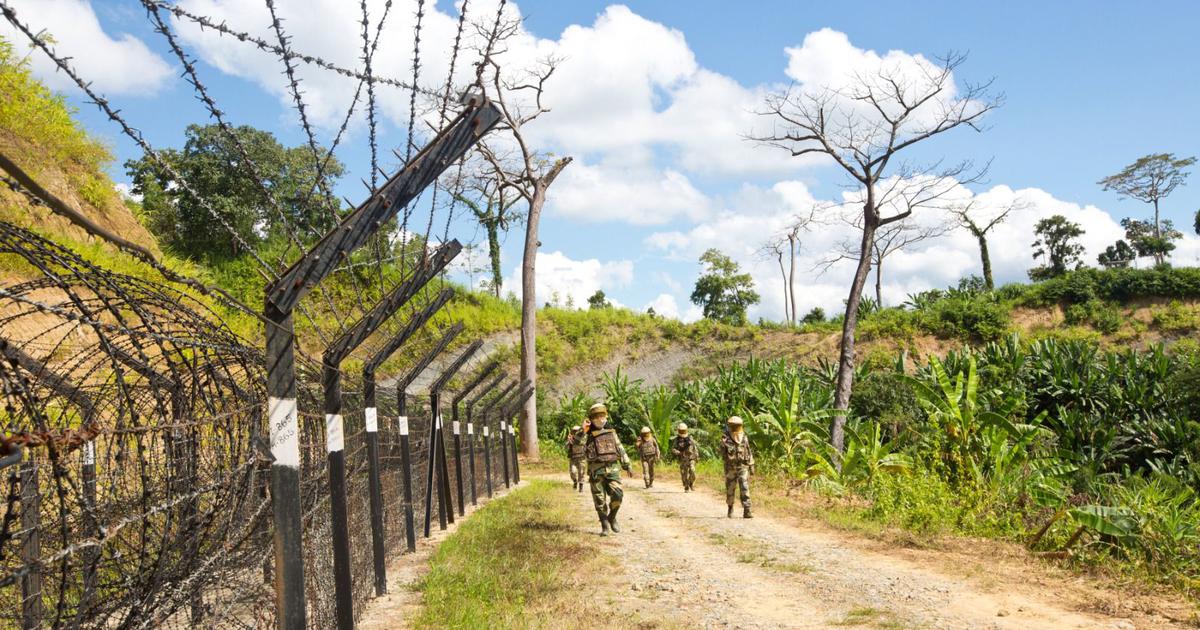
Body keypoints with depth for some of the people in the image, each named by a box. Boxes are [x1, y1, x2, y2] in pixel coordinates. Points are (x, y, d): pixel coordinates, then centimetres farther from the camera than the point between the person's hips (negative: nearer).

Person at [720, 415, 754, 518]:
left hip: (743, 467, 1)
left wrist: (751, 466, 11)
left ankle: (746, 512, -12)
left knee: (745, 489, -10)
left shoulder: (744, 438, 4)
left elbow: (749, 453, 12)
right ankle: (730, 508, 30)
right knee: (730, 490, 8)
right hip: (730, 468, -1)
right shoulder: (725, 439, -5)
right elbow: (723, 454, -10)